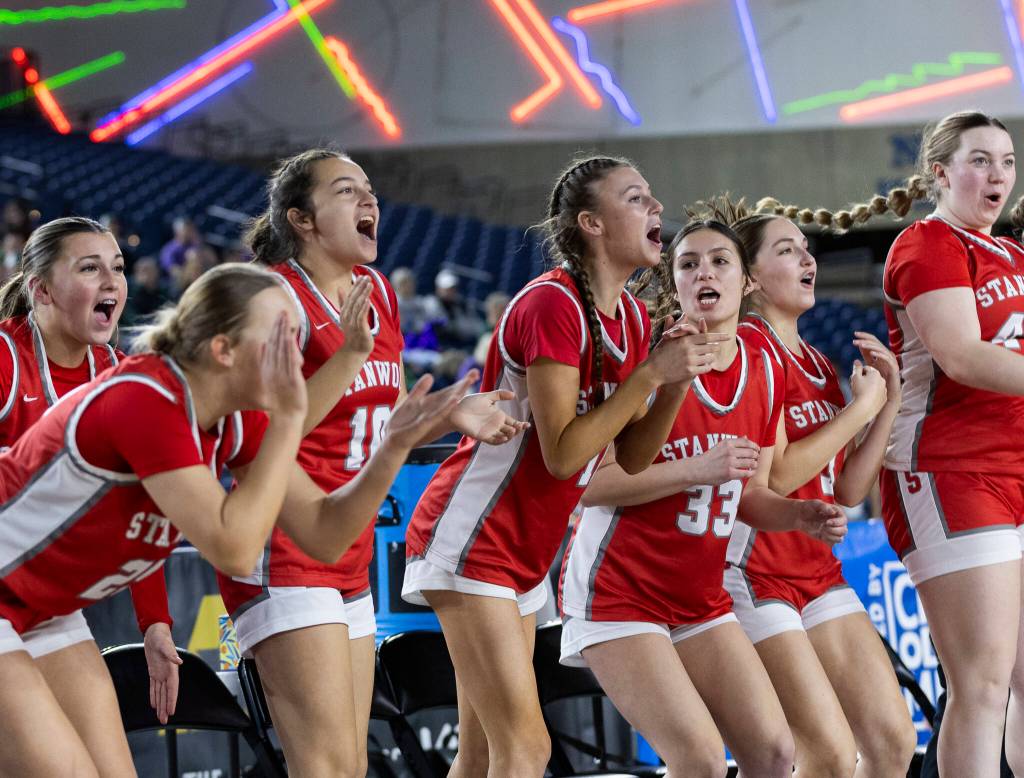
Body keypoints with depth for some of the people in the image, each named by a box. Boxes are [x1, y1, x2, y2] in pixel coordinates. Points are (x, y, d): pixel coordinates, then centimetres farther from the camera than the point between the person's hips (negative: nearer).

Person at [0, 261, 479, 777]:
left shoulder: (238, 419, -3)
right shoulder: (145, 401, -30)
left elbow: (323, 534, -2)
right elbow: (233, 549, -35)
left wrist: (394, 446, -16)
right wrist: (288, 418, -31)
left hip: (47, 613, 9)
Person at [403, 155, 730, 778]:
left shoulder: (633, 317, 8)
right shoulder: (552, 304, -19)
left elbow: (632, 457, 8)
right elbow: (562, 454, -23)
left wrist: (679, 379, -6)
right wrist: (650, 372, -21)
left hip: (523, 556, 9)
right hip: (470, 540, -9)